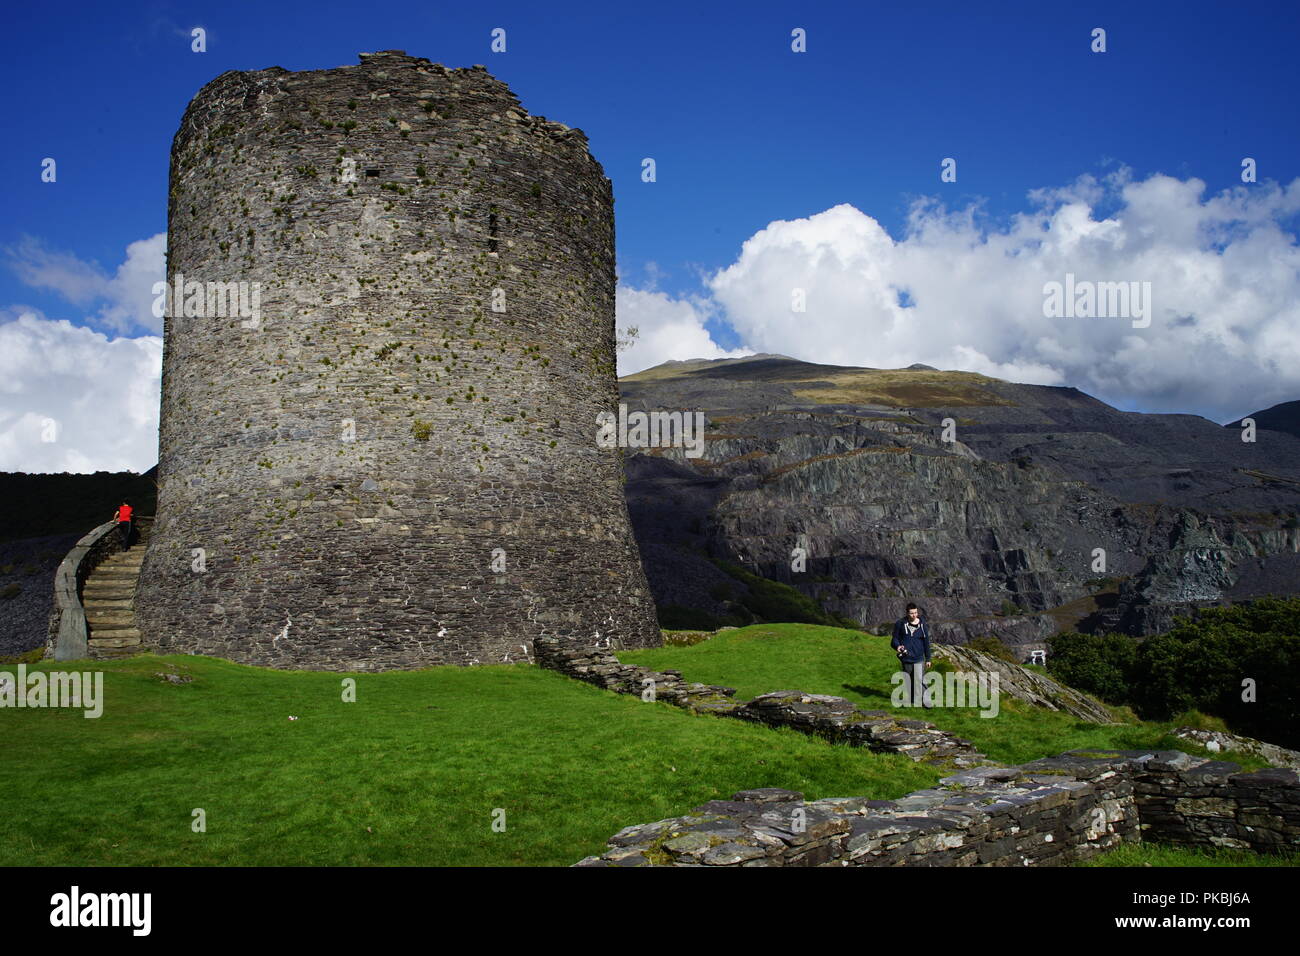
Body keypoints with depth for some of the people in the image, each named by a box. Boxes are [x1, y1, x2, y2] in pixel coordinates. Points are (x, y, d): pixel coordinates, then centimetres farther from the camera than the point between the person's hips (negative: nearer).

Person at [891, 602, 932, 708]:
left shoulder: (922, 624, 2)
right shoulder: (901, 624, -1)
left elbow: (926, 642, 9)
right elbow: (895, 639, 6)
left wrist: (928, 658, 10)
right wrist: (897, 646, -17)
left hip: (919, 658, 0)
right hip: (906, 658, 0)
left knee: (920, 680, -8)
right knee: (908, 680, 7)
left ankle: (924, 700, -2)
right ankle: (909, 701, 18)